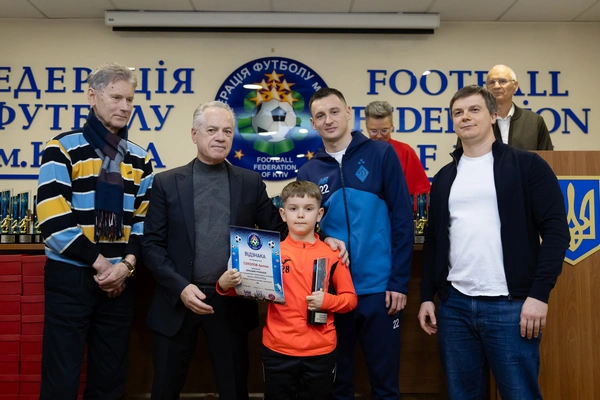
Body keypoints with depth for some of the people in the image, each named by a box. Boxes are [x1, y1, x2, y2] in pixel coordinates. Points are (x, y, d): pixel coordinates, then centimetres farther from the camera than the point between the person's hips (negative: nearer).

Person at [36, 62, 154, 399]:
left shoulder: (140, 159, 10)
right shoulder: (64, 148, -4)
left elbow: (145, 219, 8)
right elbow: (53, 218, -13)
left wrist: (127, 263, -8)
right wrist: (100, 262, -13)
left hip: (120, 278, 4)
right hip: (70, 277, -4)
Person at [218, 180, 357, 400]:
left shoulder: (332, 255, -1)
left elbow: (350, 298, 4)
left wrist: (327, 301, -14)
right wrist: (226, 285, -18)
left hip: (320, 352, 1)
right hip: (278, 351, 0)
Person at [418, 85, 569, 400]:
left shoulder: (526, 165, 0)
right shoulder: (444, 177, 13)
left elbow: (555, 230, -6)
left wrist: (539, 293, -13)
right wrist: (427, 296, 10)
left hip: (510, 304, -4)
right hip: (455, 305, 5)